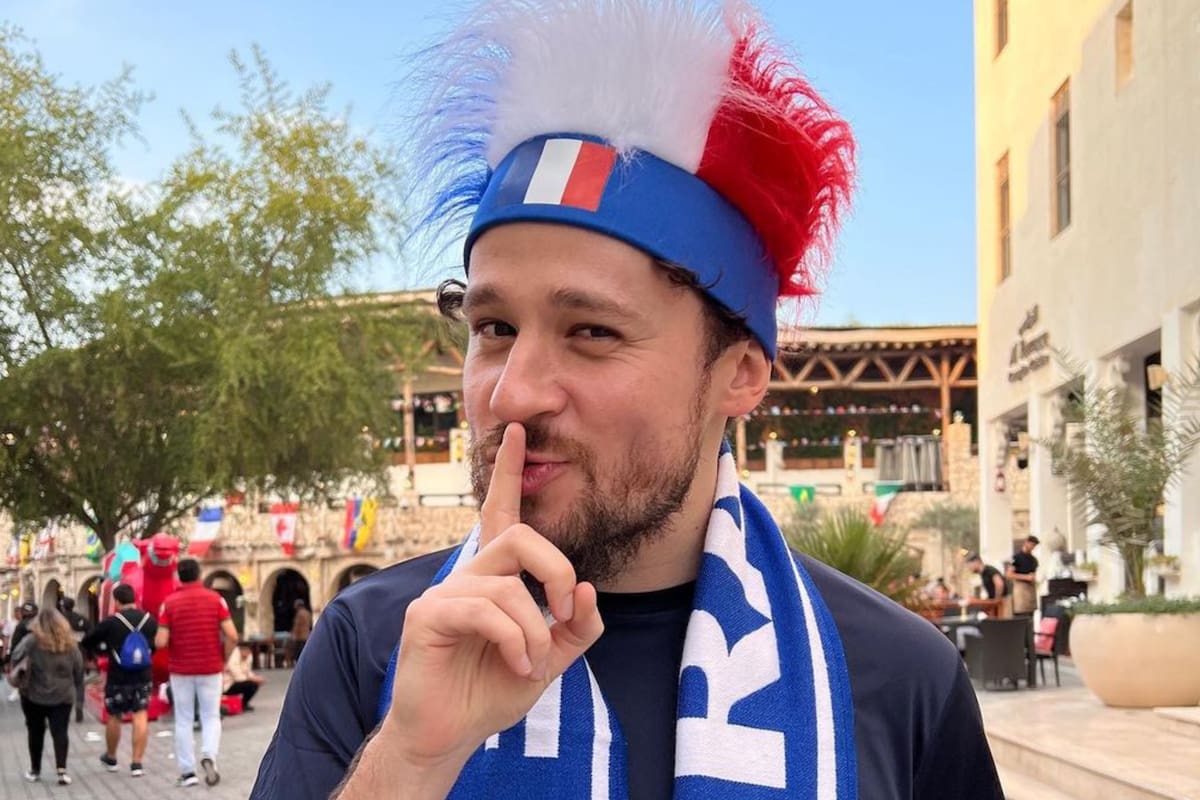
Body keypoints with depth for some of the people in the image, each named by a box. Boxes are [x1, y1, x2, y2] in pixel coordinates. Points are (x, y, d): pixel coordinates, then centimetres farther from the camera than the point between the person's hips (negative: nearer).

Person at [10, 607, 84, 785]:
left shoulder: (32, 640, -9)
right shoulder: (69, 642, 1)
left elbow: (15, 658, -16)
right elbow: (79, 668, 4)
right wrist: (71, 685, 18)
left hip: (34, 695, -1)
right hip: (62, 696, 1)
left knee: (36, 732, 12)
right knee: (60, 732, 0)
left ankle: (35, 771, 21)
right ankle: (61, 770, -15)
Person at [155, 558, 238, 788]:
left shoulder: (169, 602, -6)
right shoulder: (215, 599, -4)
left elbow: (161, 642, -11)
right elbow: (232, 636, -11)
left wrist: (158, 638, 12)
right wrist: (224, 659, 5)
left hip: (181, 670, 0)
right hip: (210, 668, 0)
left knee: (184, 721, 9)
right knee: (211, 717, 10)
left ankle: (187, 772, 8)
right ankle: (209, 756, -14)